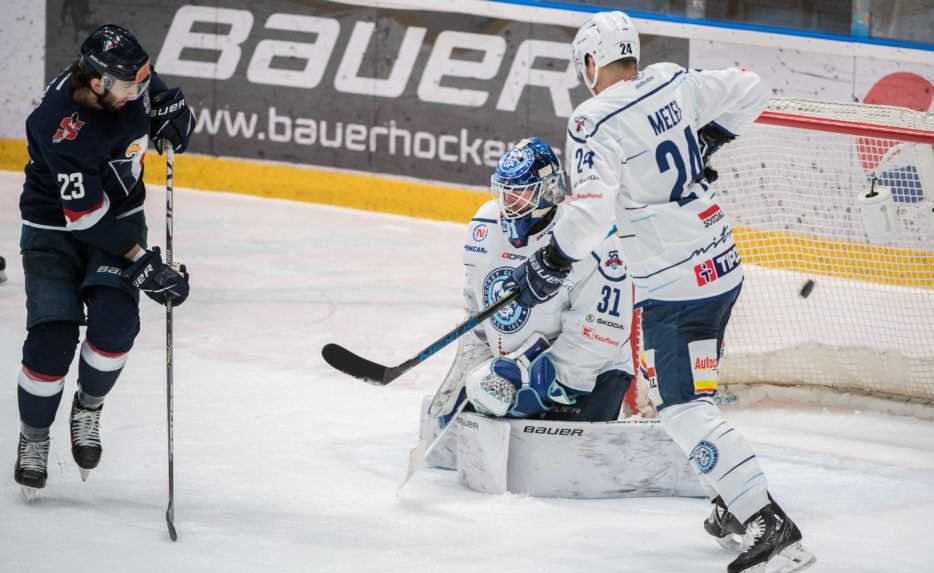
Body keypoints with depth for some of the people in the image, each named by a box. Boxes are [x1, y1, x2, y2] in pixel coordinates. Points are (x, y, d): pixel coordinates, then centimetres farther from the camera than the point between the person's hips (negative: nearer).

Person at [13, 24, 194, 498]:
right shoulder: (59, 126, -34)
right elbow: (86, 218, -30)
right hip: (55, 226, -4)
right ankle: (33, 438, 10)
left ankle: (88, 408, 10)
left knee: (114, 321, -17)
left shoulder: (131, 80, -15)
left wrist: (171, 110, -6)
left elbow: (156, 93, 15)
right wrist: (142, 265, -31)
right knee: (53, 338, -13)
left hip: (120, 216, 4)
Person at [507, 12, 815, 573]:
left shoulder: (594, 122, -16)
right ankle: (736, 503, 27)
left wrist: (549, 265, -15)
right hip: (722, 262, 9)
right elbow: (751, 91, 15)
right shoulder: (675, 83, 4)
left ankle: (770, 524, -18)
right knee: (676, 390, 24)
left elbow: (593, 209, -26)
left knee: (685, 407, -9)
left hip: (675, 285, -9)